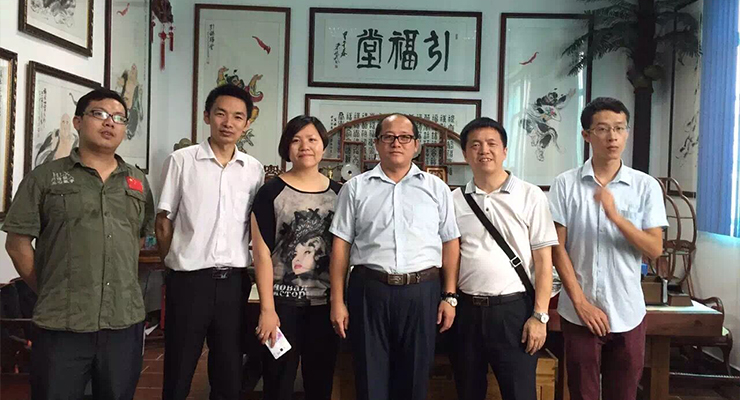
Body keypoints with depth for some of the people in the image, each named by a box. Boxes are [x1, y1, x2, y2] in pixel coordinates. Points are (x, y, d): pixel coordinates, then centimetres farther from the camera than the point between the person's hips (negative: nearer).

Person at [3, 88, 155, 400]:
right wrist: (48, 292, 1)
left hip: (125, 322, 3)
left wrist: (123, 282, 13)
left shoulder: (138, 182, 12)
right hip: (61, 325, -3)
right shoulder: (45, 177, 1)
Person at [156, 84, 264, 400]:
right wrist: (176, 266, 4)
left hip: (234, 280, 3)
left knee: (230, 373, 13)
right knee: (178, 373, 9)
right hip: (189, 279, -2)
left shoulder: (254, 169, 6)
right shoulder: (181, 161, -2)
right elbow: (164, 222, 3)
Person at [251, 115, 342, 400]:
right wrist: (267, 308, -11)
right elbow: (262, 253, -7)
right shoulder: (271, 192, -4)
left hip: (326, 303, 3)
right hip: (283, 302, -3)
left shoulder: (338, 193, 6)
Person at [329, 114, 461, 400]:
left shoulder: (437, 188, 8)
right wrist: (337, 300, 0)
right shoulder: (356, 188, 6)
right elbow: (341, 244, 4)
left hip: (422, 292, 1)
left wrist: (449, 296, 2)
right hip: (369, 290, 0)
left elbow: (450, 244, 7)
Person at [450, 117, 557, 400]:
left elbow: (543, 260, -3)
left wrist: (540, 315, -8)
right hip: (466, 311, 3)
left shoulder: (530, 196, -2)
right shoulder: (454, 200, 5)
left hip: (514, 310, -3)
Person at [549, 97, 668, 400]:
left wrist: (615, 216, -21)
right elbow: (557, 248, -4)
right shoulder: (565, 184, -4)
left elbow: (655, 250, -6)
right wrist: (580, 301, -10)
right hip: (580, 312, -1)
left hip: (628, 313, 1)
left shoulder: (646, 186, -1)